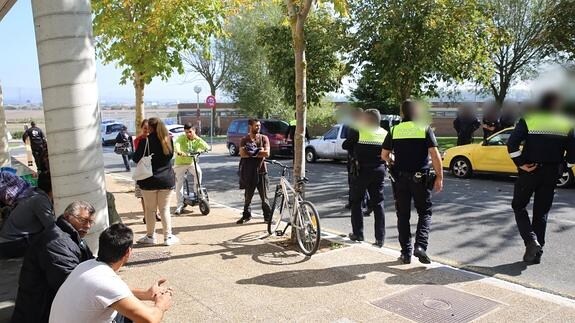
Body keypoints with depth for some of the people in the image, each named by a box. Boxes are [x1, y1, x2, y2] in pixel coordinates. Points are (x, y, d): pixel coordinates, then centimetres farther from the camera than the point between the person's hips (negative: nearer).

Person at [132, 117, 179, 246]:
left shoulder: (146, 141, -12)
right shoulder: (168, 140, 1)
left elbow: (137, 158, -8)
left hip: (149, 180, -3)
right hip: (167, 180, 3)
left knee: (150, 209, 9)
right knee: (165, 209, 10)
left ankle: (150, 236, 19)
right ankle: (168, 237, 12)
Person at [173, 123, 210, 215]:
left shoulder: (197, 139, -3)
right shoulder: (181, 138, -13)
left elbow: (207, 147, -15)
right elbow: (176, 144, -34)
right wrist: (178, 152, -56)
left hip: (192, 162, 2)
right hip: (180, 163, -2)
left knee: (198, 172, -28)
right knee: (179, 183, -5)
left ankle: (197, 191, -9)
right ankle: (180, 205, 4)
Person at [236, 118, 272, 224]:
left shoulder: (264, 138, 3)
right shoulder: (244, 140, 2)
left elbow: (267, 153, -10)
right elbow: (242, 154, -15)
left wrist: (251, 152, -12)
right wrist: (259, 152, -15)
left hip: (261, 171, 0)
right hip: (249, 171, 0)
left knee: (264, 196, 4)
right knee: (248, 196, 10)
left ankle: (268, 216, 13)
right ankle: (246, 215, 24)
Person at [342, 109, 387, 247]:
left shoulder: (359, 131, -9)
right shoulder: (385, 134, 3)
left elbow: (345, 146, -1)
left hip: (361, 171, -4)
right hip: (379, 171, 4)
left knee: (356, 202, 12)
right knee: (378, 203, 8)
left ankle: (358, 234, 14)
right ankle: (380, 237, 6)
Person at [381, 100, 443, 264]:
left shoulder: (394, 130, 2)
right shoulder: (425, 129, -3)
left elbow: (384, 155, 6)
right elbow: (434, 155, -10)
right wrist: (439, 177, -6)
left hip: (400, 178, 2)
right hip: (420, 177, -1)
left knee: (403, 215, 10)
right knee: (424, 213, 12)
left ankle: (406, 253, 12)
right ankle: (420, 245, -7)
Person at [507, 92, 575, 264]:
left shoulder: (528, 120, -5)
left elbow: (512, 143, -17)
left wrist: (520, 164, -11)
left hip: (530, 171, -3)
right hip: (552, 173, 3)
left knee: (519, 206, 12)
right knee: (542, 212, 12)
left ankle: (531, 240, -8)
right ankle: (536, 251, 15)